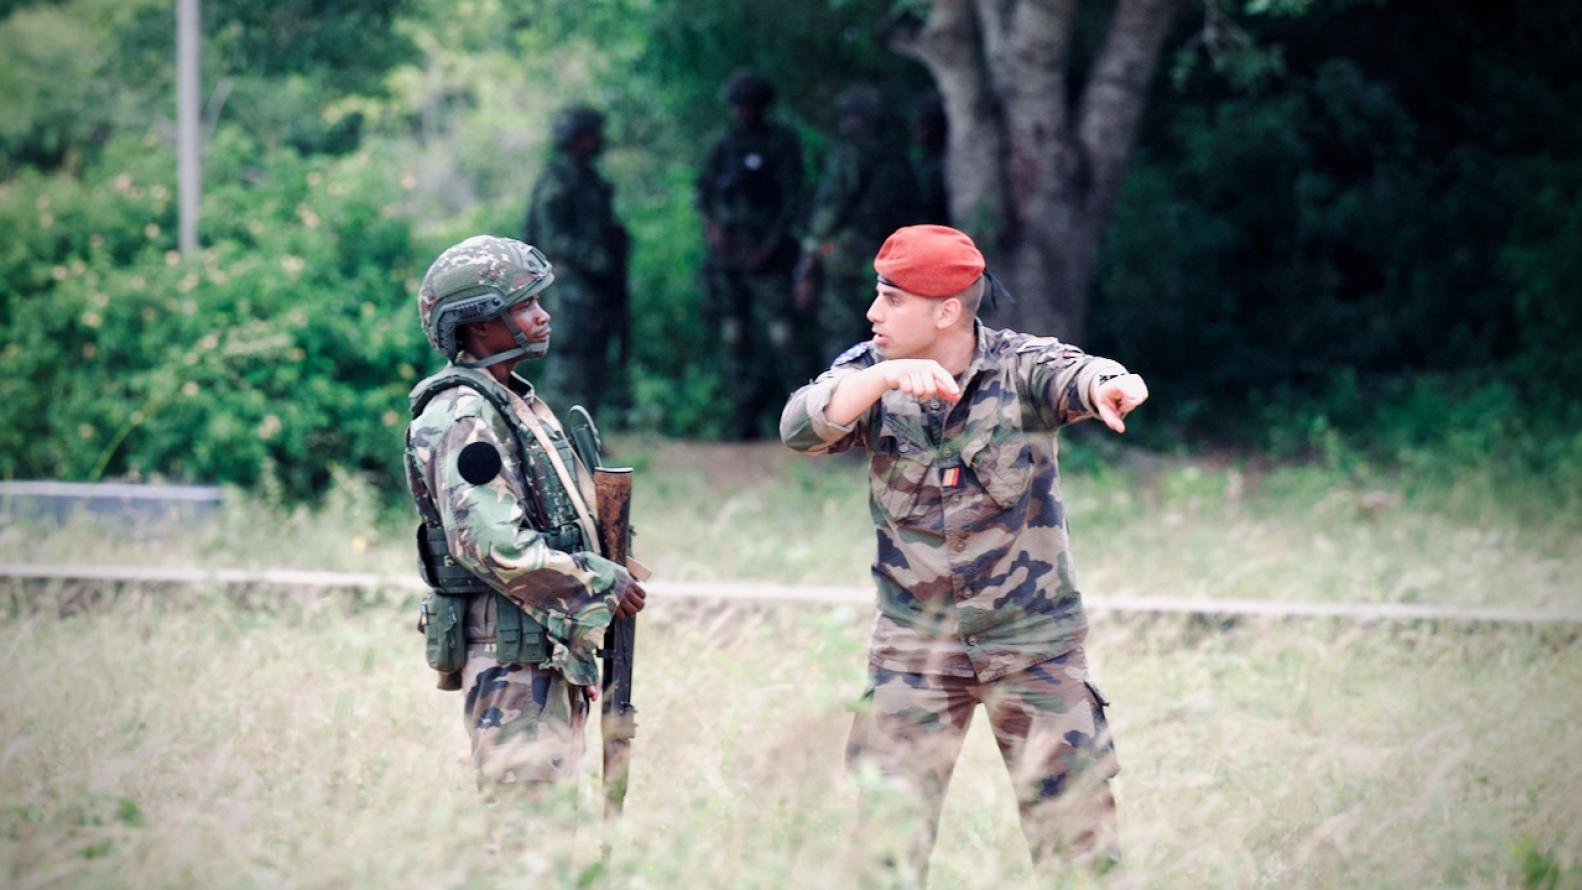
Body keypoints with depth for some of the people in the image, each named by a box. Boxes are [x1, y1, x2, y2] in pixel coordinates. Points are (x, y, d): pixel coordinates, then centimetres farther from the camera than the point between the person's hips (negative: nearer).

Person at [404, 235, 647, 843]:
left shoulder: (517, 401, 17)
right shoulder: (461, 417, -15)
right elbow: (493, 546, -24)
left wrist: (606, 574, 11)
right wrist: (599, 586, -17)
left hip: (553, 650, 10)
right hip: (511, 652, -10)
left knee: (556, 812, 13)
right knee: (529, 820, -11)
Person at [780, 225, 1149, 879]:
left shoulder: (1019, 365, -8)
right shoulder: (871, 372, -1)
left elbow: (1067, 375, -31)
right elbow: (800, 428, -19)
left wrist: (1103, 385, -55)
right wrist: (886, 378, -35)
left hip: (1034, 645, -2)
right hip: (914, 646, 2)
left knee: (1076, 834, -2)